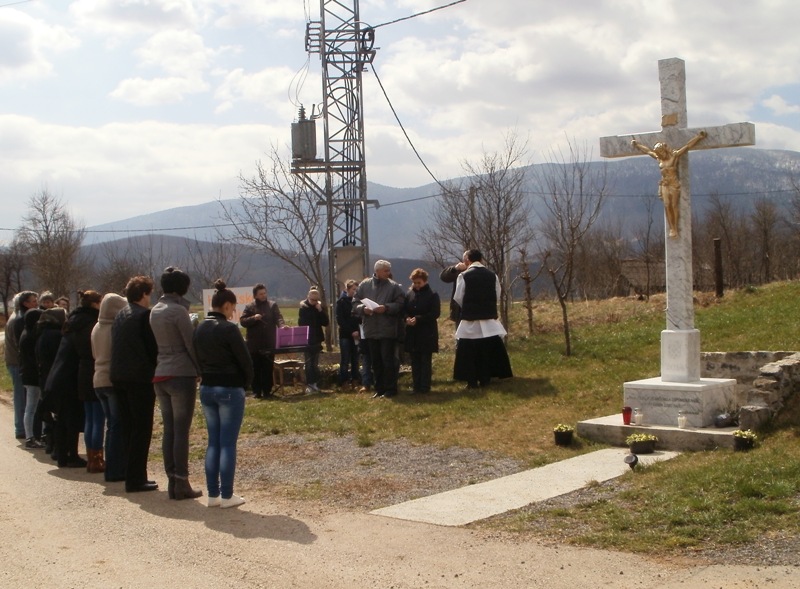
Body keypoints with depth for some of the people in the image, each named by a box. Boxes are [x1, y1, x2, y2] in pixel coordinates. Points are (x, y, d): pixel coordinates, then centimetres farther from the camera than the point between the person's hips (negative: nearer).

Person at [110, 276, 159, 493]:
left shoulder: (119, 316, 14)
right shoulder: (145, 315, -11)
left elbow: (116, 347, 16)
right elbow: (153, 348, -12)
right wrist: (157, 375, -2)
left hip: (118, 377, 8)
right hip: (140, 378, -8)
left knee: (129, 428, 14)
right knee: (142, 429, -2)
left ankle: (134, 475, 20)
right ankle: (136, 479, -2)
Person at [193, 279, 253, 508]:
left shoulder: (199, 328, 5)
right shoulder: (228, 328, -15)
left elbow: (197, 358, 11)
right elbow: (245, 360, -12)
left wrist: (206, 377, 12)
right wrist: (246, 383, 4)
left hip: (206, 388, 7)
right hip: (230, 389, -7)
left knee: (213, 442, 13)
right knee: (228, 443, -1)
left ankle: (213, 494, 15)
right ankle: (226, 496, 3)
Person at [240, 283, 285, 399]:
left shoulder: (272, 305, 7)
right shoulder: (249, 307, 5)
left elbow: (278, 317, -7)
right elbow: (242, 321, -1)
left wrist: (282, 325, -28)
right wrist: (253, 318, -18)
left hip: (269, 344, 1)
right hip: (254, 344, 0)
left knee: (268, 369, 4)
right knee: (255, 369, 4)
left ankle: (267, 391, 10)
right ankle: (256, 391, 10)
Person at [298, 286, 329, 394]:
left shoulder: (321, 308, 5)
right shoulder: (303, 308, -2)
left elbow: (325, 323, -3)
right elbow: (301, 323, -5)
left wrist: (320, 311, -12)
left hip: (317, 339, 3)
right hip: (306, 340, -3)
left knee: (315, 363, 6)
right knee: (309, 363, -5)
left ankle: (315, 384, 11)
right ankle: (309, 385, -5)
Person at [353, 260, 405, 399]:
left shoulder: (394, 286, -1)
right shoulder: (364, 285, 7)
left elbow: (400, 304, -6)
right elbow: (355, 303, 7)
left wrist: (386, 308, -19)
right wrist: (363, 309, -13)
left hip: (388, 330, -3)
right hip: (371, 330, 3)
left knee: (388, 360, -2)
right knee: (376, 361, 10)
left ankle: (390, 389, 6)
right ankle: (379, 388, 19)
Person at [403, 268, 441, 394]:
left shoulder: (432, 295, -5)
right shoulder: (409, 294, 7)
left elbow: (435, 313, -11)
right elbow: (404, 310, 11)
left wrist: (418, 319, -19)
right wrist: (407, 318, -12)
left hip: (427, 333, -4)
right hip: (412, 333, 4)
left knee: (426, 361, 1)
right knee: (415, 361, 7)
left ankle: (425, 387, 5)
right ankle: (416, 386, 13)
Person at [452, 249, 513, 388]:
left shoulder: (464, 276, -8)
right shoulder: (492, 275, 1)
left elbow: (458, 298, -4)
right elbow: (497, 295, 8)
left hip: (470, 319, -3)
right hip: (489, 318, 3)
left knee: (469, 352, 5)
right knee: (488, 351, 10)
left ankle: (472, 381, 3)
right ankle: (485, 379, 12)